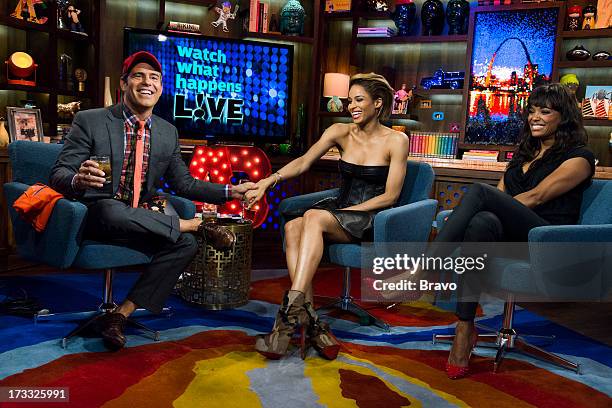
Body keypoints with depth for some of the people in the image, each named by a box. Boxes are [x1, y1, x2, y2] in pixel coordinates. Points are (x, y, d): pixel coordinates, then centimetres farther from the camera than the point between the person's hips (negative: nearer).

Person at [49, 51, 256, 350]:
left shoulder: (168, 132, 8)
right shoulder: (89, 121, -5)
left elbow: (183, 184, 12)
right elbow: (58, 175, -8)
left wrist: (230, 192, -1)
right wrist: (78, 181, -33)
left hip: (139, 223, 4)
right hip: (97, 216, -4)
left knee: (185, 244, -24)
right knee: (115, 212, -39)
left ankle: (121, 314, -17)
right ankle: (197, 225, -16)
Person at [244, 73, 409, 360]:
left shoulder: (396, 141, -4)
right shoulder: (340, 132, 8)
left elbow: (390, 196, -7)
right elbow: (303, 162, -2)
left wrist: (349, 211, -15)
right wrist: (270, 180, -19)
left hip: (372, 219, -4)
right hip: (339, 209, 5)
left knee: (314, 216, -34)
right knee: (293, 227, -29)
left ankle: (290, 312, -40)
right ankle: (311, 322, -33)